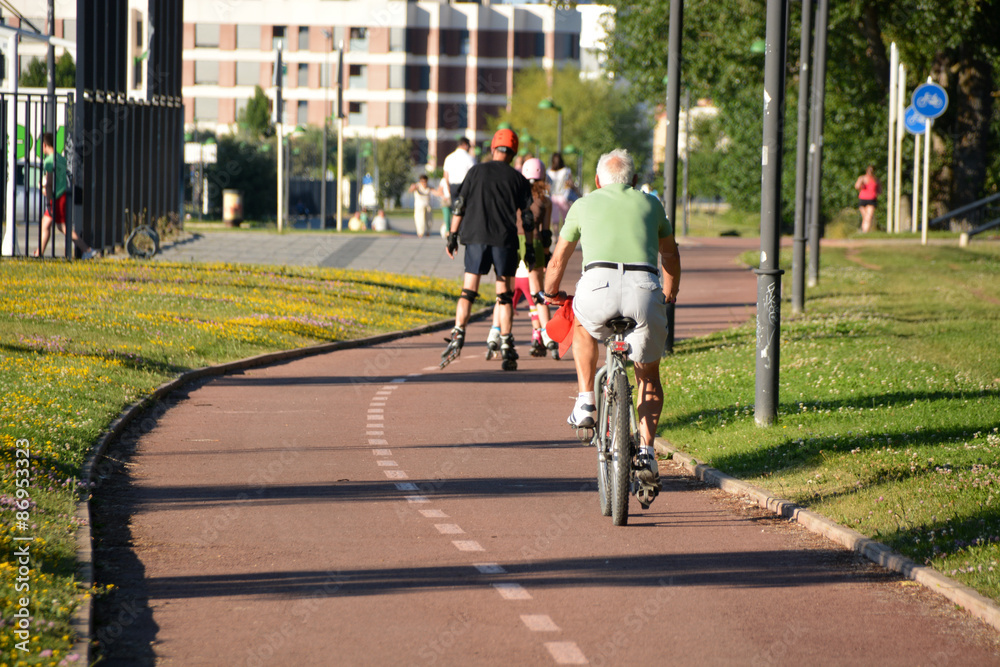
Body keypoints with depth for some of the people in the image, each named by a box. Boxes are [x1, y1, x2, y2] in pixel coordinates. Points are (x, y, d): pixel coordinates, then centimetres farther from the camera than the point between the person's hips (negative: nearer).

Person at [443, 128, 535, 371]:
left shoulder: (476, 171, 6)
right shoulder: (518, 179, 6)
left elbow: (459, 205, 4)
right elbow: (527, 217, 5)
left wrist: (453, 236, 9)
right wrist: (530, 248, 10)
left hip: (475, 237, 0)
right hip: (505, 241, 0)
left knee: (468, 291, 3)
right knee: (504, 294, 6)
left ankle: (458, 335, -14)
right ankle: (506, 345, 4)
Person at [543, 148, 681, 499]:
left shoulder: (584, 205, 26)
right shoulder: (650, 204, 28)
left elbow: (558, 260, 39)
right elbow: (670, 255, 44)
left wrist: (551, 293, 59)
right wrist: (671, 292, 63)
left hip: (599, 286, -1)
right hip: (645, 289, 1)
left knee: (584, 325, 37)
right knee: (649, 375, 21)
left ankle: (586, 401, 24)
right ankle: (646, 452, 5)